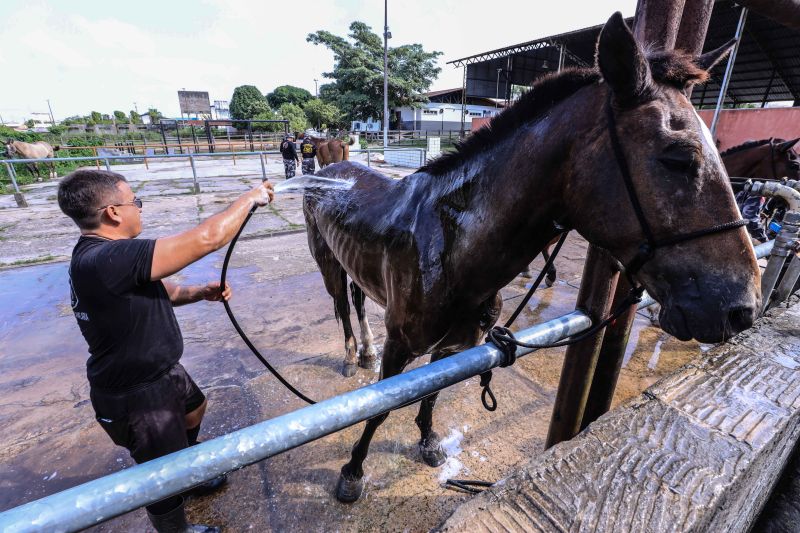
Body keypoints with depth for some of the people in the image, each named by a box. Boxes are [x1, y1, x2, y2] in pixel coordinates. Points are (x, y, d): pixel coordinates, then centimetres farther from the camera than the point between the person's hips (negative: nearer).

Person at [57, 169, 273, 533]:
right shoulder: (105, 260, -34)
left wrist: (200, 293, -5)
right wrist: (250, 198, -25)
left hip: (160, 372, 10)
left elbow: (153, 292, 12)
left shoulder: (98, 255, 1)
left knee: (195, 407, 33)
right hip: (136, 397, -10)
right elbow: (206, 239, -39)